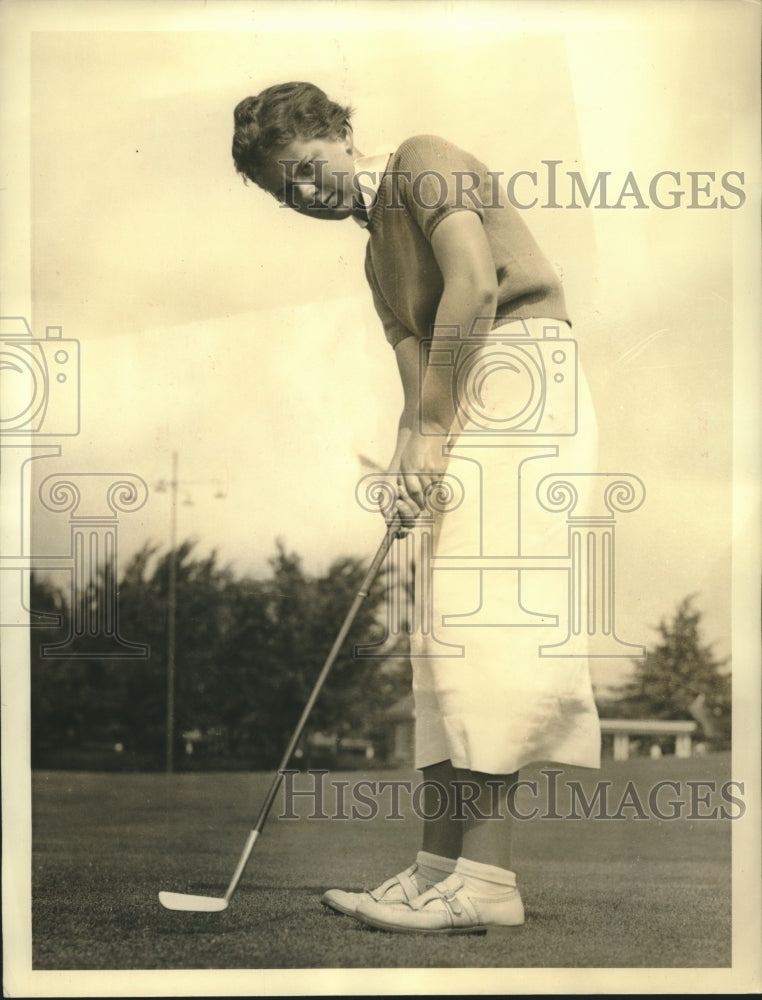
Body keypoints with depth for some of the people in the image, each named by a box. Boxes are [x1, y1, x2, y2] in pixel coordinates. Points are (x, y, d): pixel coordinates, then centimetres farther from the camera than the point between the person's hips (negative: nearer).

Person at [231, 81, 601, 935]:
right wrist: (410, 453, -7)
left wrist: (432, 428, -14)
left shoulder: (424, 162, 2)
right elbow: (417, 363, 13)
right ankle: (437, 867, 2)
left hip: (516, 375, -9)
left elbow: (475, 285, -14)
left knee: (483, 616, -18)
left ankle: (486, 879, -23)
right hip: (466, 405, 10)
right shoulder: (379, 257, 25)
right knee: (445, 636, 3)